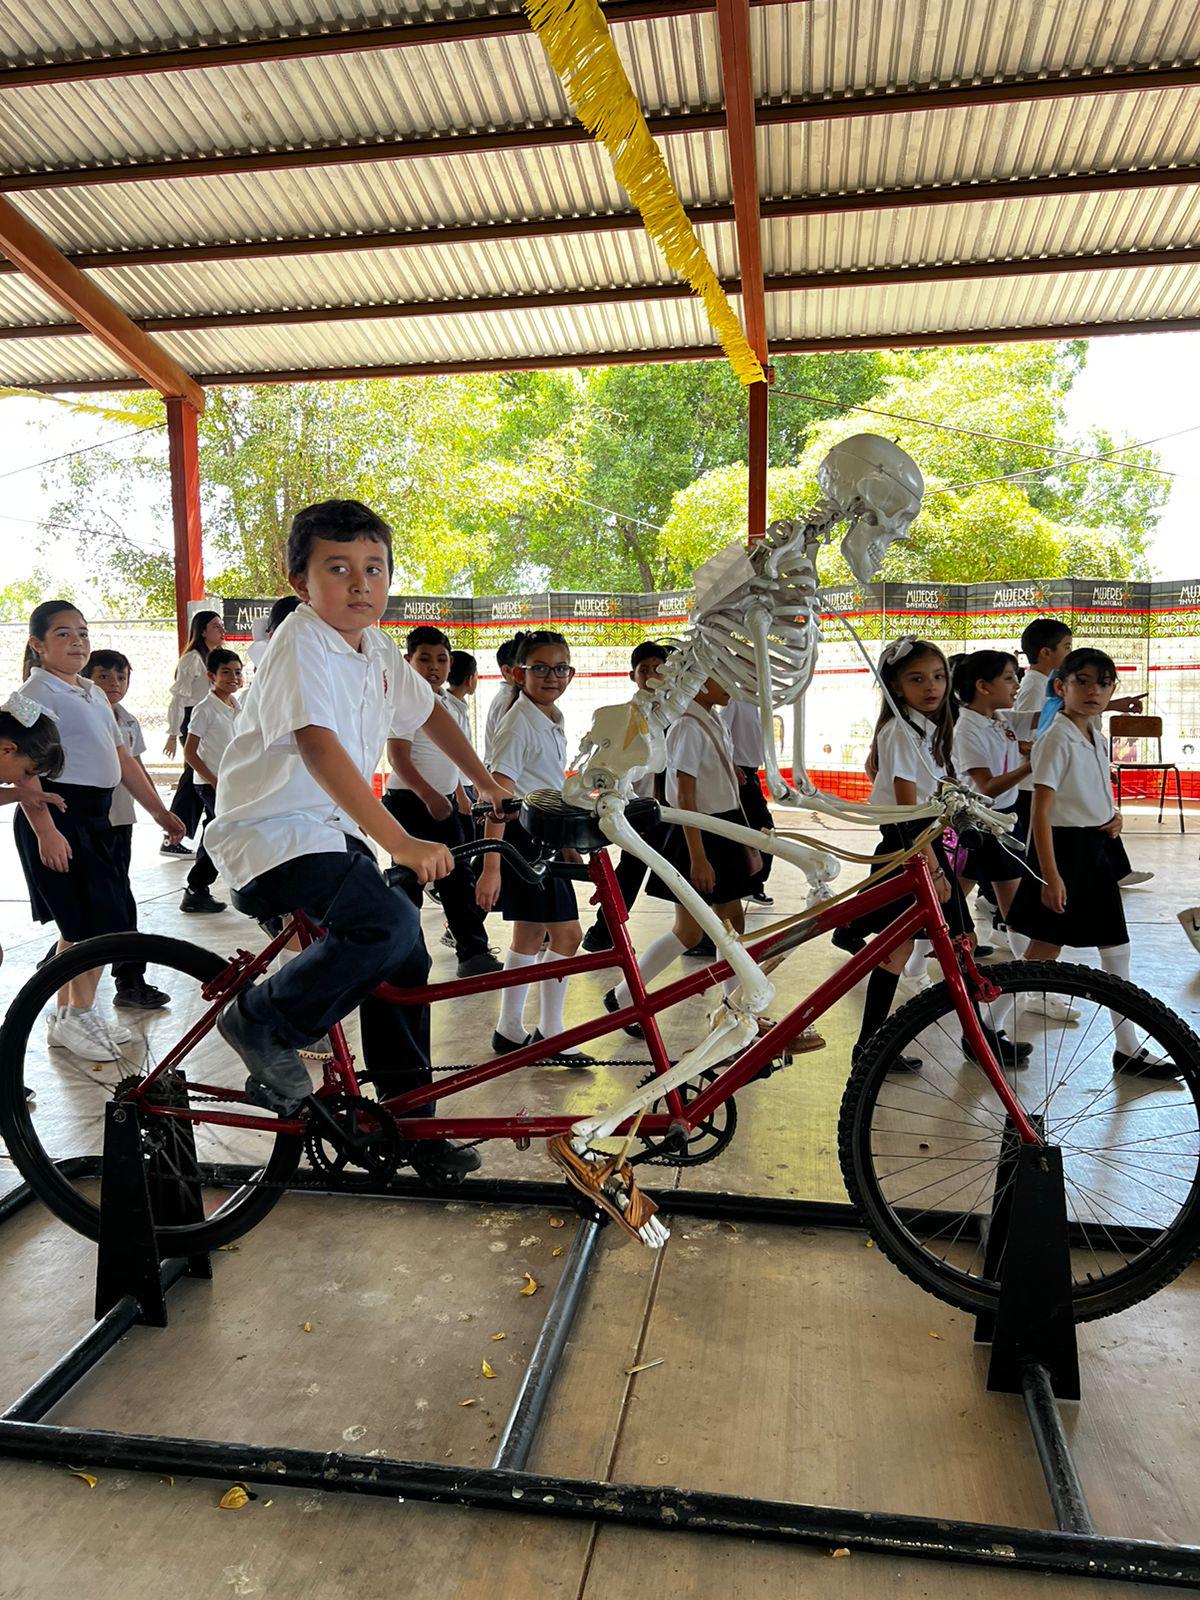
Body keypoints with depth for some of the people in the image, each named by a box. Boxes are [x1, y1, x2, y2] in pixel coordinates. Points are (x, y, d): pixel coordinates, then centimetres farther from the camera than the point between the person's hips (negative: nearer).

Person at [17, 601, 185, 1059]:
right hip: (57, 814, -8)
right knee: (100, 921, -7)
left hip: (94, 815, 9)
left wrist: (160, 811, 18)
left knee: (79, 924, 13)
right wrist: (44, 831, -27)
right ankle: (78, 1016, 7)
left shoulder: (94, 694, 16)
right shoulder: (37, 692, -9)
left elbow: (122, 758, 19)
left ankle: (66, 1016, 24)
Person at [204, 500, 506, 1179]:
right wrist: (400, 842, -41)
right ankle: (262, 1023, -5)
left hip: (334, 828, 9)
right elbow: (318, 746, -35)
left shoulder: (377, 649, 6)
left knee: (405, 958, 6)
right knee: (388, 923, -28)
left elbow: (429, 711, 24)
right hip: (271, 832, -8)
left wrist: (487, 784, 22)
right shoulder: (304, 644, -20)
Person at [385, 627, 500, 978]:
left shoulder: (446, 702, 15)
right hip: (410, 803, -7)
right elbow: (398, 757, -19)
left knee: (458, 878, 3)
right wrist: (428, 795, -31)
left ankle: (473, 951, 4)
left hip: (444, 803, 7)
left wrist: (460, 796, 26)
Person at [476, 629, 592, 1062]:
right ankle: (550, 1033, 5)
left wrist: (567, 843, 28)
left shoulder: (553, 722, 14)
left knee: (530, 934, 13)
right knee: (566, 933, -8)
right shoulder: (519, 721, -14)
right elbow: (500, 794, -21)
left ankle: (510, 1032, 23)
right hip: (522, 836, -10)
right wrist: (491, 866, -26)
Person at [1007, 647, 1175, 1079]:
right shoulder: (1056, 739, -16)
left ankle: (1129, 1049, 23)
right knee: (1044, 952, -1)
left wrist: (1115, 815, 2)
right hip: (1064, 849, -9)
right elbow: (1041, 811, -21)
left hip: (1097, 849, 9)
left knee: (1116, 952, 12)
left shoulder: (1097, 738, 9)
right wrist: (1050, 875, -25)